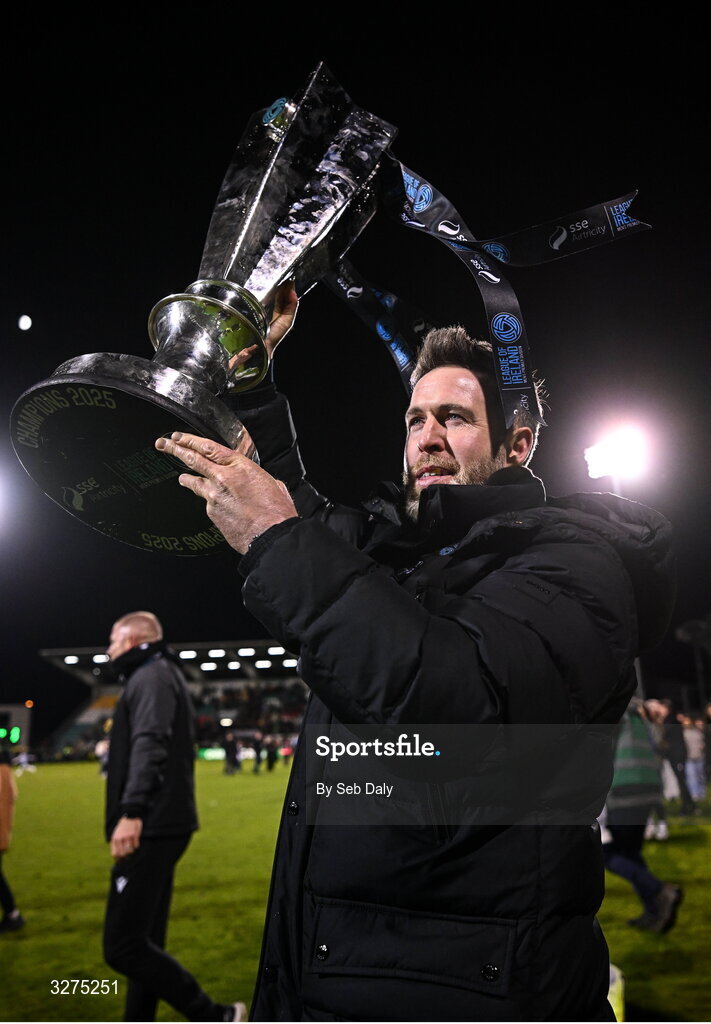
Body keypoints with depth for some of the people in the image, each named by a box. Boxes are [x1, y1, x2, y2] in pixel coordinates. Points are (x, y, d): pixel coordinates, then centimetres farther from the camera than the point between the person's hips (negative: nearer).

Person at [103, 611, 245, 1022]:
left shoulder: (152, 675, -8)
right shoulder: (162, 677, 23)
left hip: (150, 829, -10)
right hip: (158, 828, 10)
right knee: (143, 943, 14)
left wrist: (132, 811, -36)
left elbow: (150, 743, -25)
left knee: (123, 947, -9)